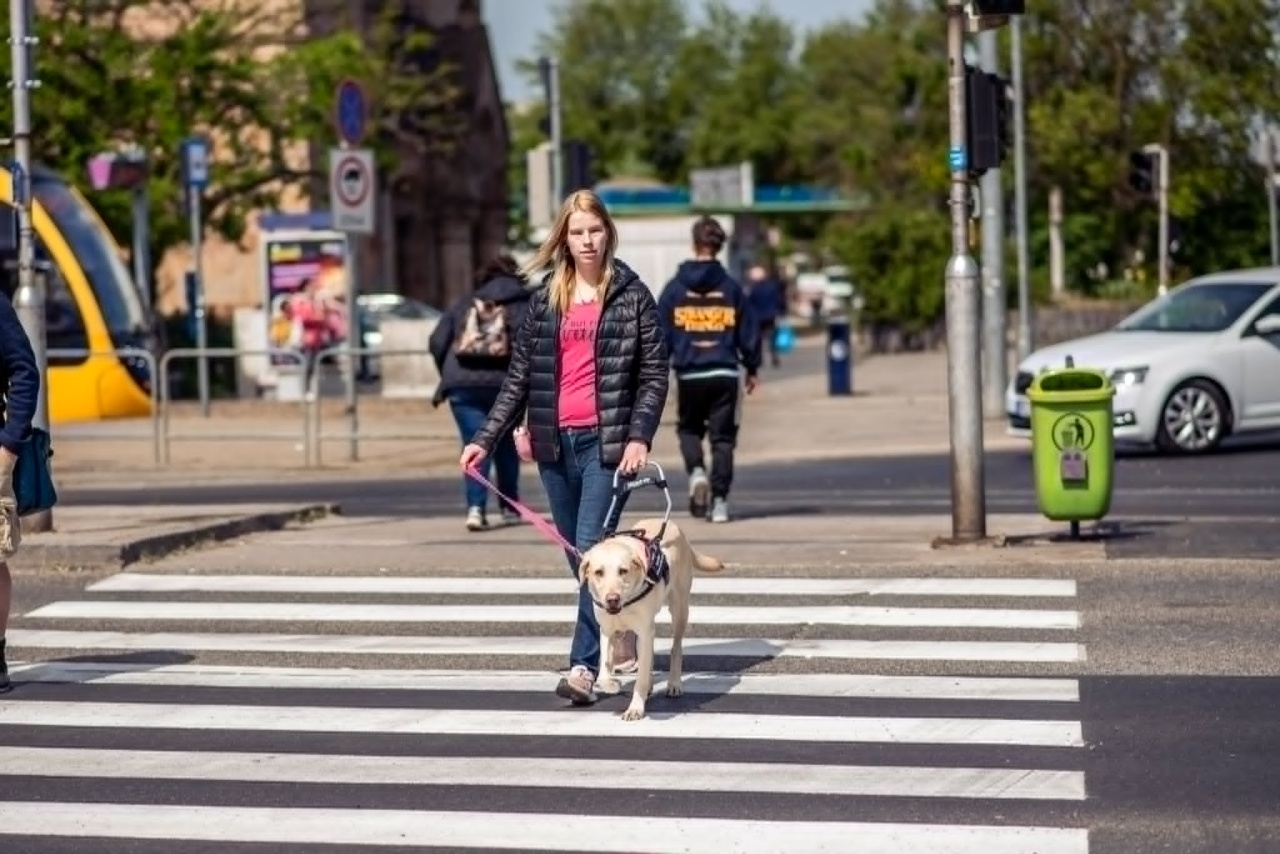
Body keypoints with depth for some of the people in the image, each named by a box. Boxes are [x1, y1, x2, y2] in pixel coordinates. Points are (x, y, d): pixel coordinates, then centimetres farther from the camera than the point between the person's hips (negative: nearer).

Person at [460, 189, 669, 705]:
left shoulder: (631, 295, 0)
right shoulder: (544, 300, 10)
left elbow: (654, 373, -1)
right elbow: (519, 377, 11)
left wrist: (639, 436, -13)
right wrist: (486, 439, 5)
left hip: (605, 441, -4)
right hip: (555, 443, 5)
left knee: (591, 551, -13)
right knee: (577, 556, 11)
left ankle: (584, 666, -15)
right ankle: (619, 635, 30)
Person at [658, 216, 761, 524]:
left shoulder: (675, 288, -2)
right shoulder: (731, 287, -1)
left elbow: (661, 334, 0)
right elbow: (749, 332, 3)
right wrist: (752, 368, 16)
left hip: (689, 374, 0)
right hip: (725, 373, 0)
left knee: (689, 428, 19)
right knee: (723, 438, 6)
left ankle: (696, 471, -8)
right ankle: (719, 501, -1)